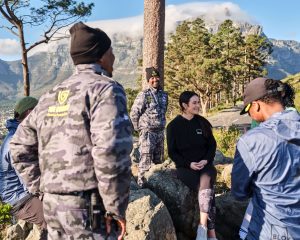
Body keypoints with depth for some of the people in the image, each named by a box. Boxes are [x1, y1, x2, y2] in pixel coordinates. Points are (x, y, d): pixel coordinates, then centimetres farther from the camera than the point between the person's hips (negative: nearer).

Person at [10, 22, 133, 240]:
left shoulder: (52, 96, 13)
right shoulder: (106, 89, -11)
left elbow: (21, 145, 15)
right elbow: (111, 151, -24)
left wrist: (43, 188, 16)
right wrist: (116, 208, -14)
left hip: (52, 204, 8)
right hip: (90, 206, -7)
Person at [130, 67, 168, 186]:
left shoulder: (164, 95, 9)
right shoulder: (144, 95, -11)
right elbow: (134, 113, -10)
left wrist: (161, 126, 15)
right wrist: (139, 128, -6)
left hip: (160, 132, 7)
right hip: (147, 133, -6)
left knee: (158, 160, 14)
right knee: (145, 160, -5)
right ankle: (141, 183, 4)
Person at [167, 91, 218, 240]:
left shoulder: (203, 122, 6)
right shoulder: (173, 125, -3)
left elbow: (212, 145, 10)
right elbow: (172, 152, -1)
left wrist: (206, 160, -9)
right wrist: (189, 164, -15)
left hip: (205, 164, 2)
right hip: (185, 166, -2)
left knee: (205, 180, -32)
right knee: (207, 190, -26)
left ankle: (203, 226, -30)